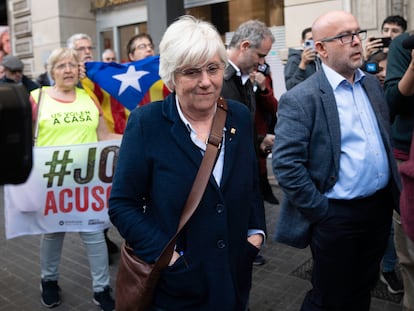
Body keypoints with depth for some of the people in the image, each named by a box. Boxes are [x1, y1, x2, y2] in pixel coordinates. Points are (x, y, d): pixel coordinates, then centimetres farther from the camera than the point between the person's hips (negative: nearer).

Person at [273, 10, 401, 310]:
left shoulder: (372, 84, 7)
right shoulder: (300, 99, -17)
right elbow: (285, 164, -20)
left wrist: (394, 192, 11)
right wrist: (321, 211, -15)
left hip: (381, 206, 7)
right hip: (336, 215, -6)